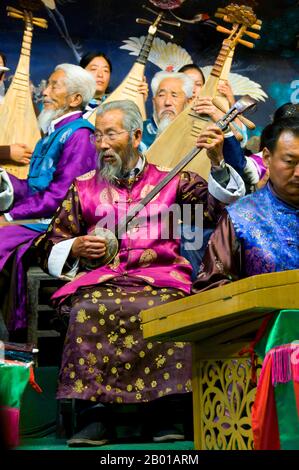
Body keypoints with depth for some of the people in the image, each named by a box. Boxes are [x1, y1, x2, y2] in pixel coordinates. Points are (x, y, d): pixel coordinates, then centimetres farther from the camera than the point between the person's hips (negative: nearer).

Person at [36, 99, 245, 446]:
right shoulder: (83, 188, 21)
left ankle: (165, 412, -22)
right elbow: (49, 247, 22)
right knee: (89, 310, -32)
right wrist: (76, 248, 2)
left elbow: (217, 204, 5)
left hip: (159, 276, -1)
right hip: (100, 279, 1)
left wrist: (217, 161, -7)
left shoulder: (170, 180, 17)